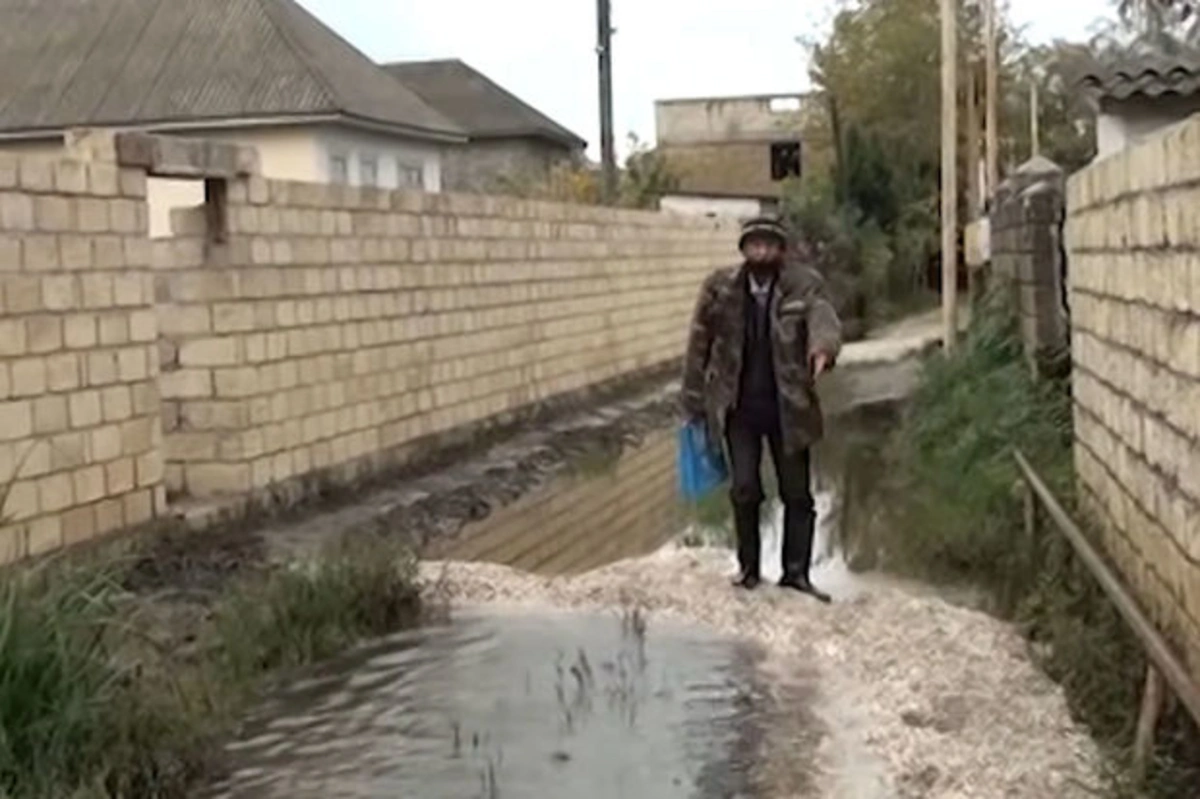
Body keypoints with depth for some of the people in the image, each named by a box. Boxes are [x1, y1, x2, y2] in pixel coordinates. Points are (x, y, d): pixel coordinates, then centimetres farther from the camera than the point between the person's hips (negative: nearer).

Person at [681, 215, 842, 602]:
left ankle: (796, 572, 19)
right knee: (744, 490, 3)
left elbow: (823, 317, -25)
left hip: (788, 406, 0)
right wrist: (694, 404, 2)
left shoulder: (804, 284, -7)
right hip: (738, 407, 0)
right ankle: (748, 568, 19)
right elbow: (699, 345, 1)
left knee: (797, 493, 7)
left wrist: (822, 348, -49)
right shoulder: (720, 288, -4)